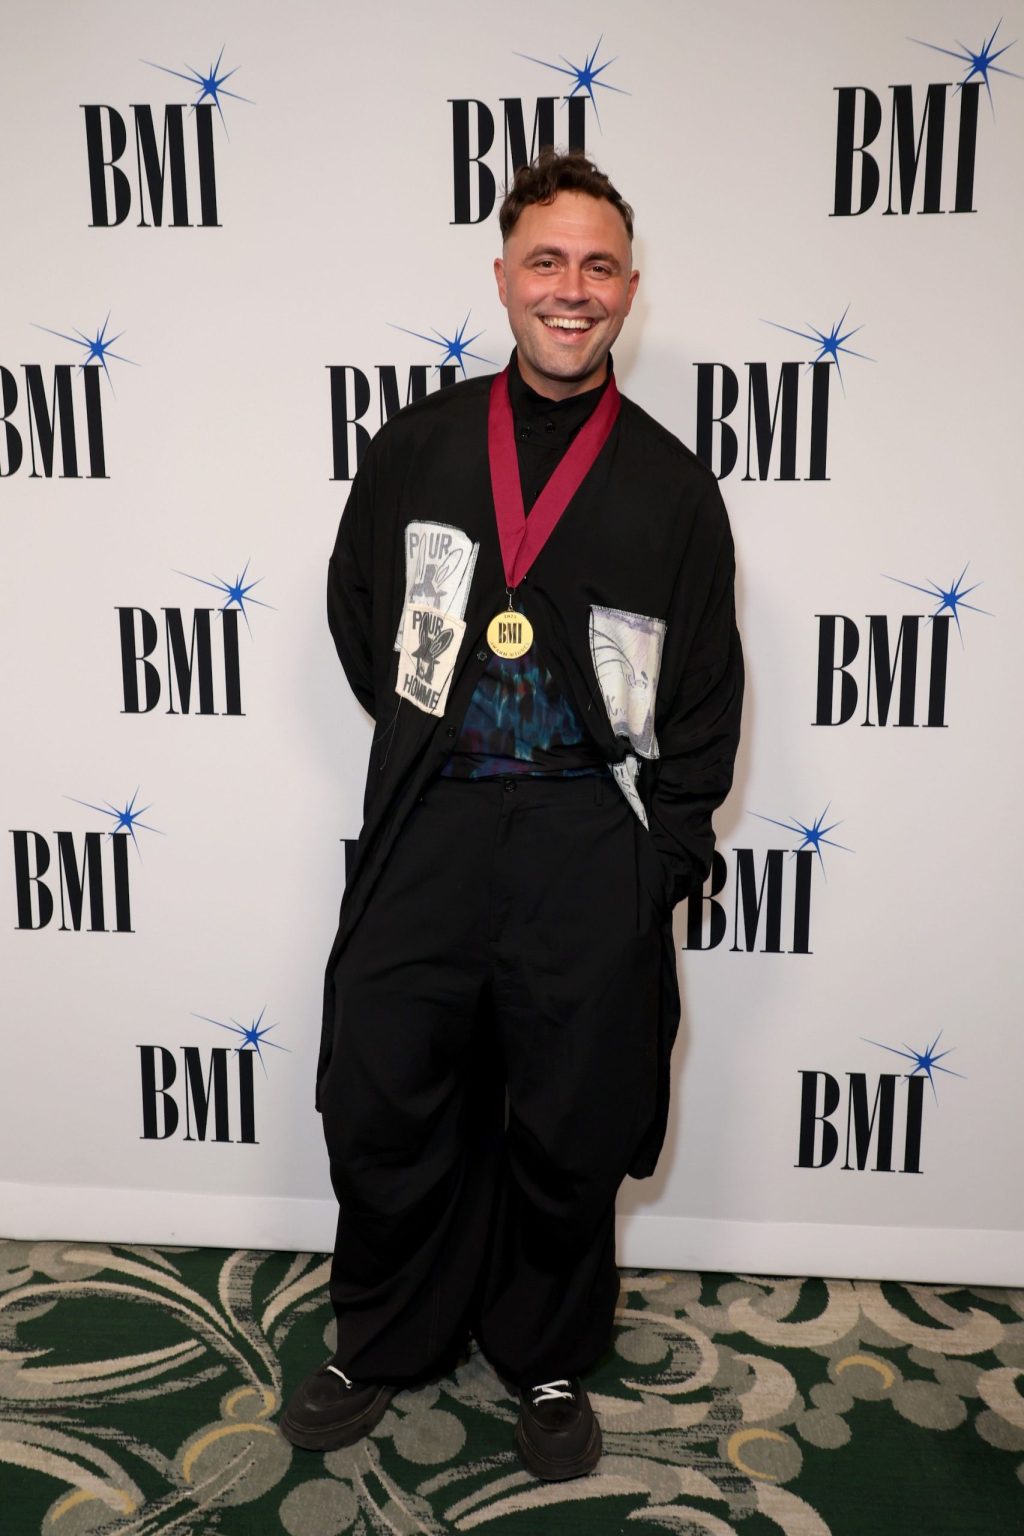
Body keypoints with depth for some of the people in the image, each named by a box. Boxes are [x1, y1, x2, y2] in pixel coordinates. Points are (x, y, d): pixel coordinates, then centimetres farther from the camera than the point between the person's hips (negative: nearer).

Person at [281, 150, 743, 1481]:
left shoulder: (671, 483, 2)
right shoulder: (417, 446, 5)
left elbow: (706, 694, 2)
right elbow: (358, 614, 14)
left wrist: (664, 858, -3)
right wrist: (430, 736, 7)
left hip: (591, 847, -1)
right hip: (426, 833, 1)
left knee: (571, 1131, 11)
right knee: (381, 1105, 9)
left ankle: (549, 1363, 37)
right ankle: (386, 1345, 35)